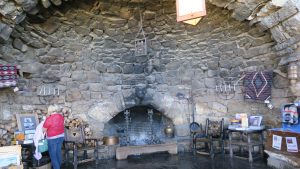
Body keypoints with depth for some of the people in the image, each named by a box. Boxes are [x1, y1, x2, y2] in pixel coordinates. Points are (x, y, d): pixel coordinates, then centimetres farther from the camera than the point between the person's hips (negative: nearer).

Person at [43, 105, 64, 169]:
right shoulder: (61, 116, -2)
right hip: (61, 136, 7)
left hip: (52, 138, -7)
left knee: (53, 155, 5)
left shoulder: (49, 119, -21)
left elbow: (44, 129, -11)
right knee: (58, 152, 19)